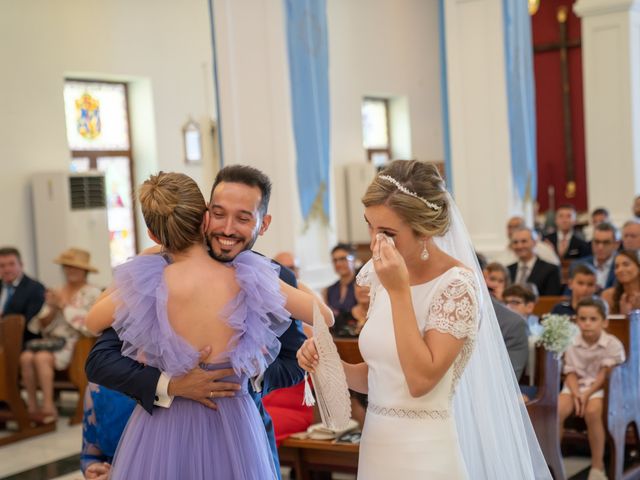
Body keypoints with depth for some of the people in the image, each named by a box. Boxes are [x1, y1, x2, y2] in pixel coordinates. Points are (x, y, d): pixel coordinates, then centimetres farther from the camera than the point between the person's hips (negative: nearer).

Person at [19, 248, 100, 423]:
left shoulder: (92, 293, 5)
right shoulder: (56, 293, 20)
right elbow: (42, 326, 14)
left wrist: (64, 306, -8)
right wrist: (52, 309, -5)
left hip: (76, 343, -5)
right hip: (52, 340, 5)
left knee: (42, 357, -32)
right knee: (26, 357, -26)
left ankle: (48, 407, -27)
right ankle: (32, 407, -22)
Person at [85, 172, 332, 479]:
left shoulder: (146, 284, -17)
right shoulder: (250, 280, -16)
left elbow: (92, 323, 5)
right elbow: (325, 318, -1)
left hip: (163, 430, 0)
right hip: (233, 427, 1)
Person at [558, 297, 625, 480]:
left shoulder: (613, 344, -8)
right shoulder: (572, 344, 3)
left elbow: (606, 375, -12)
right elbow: (571, 373, 2)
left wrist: (587, 394, -22)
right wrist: (576, 394, -17)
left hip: (601, 388, -3)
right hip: (577, 386, 3)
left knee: (592, 411, -35)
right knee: (556, 410, -25)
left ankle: (597, 465, -19)